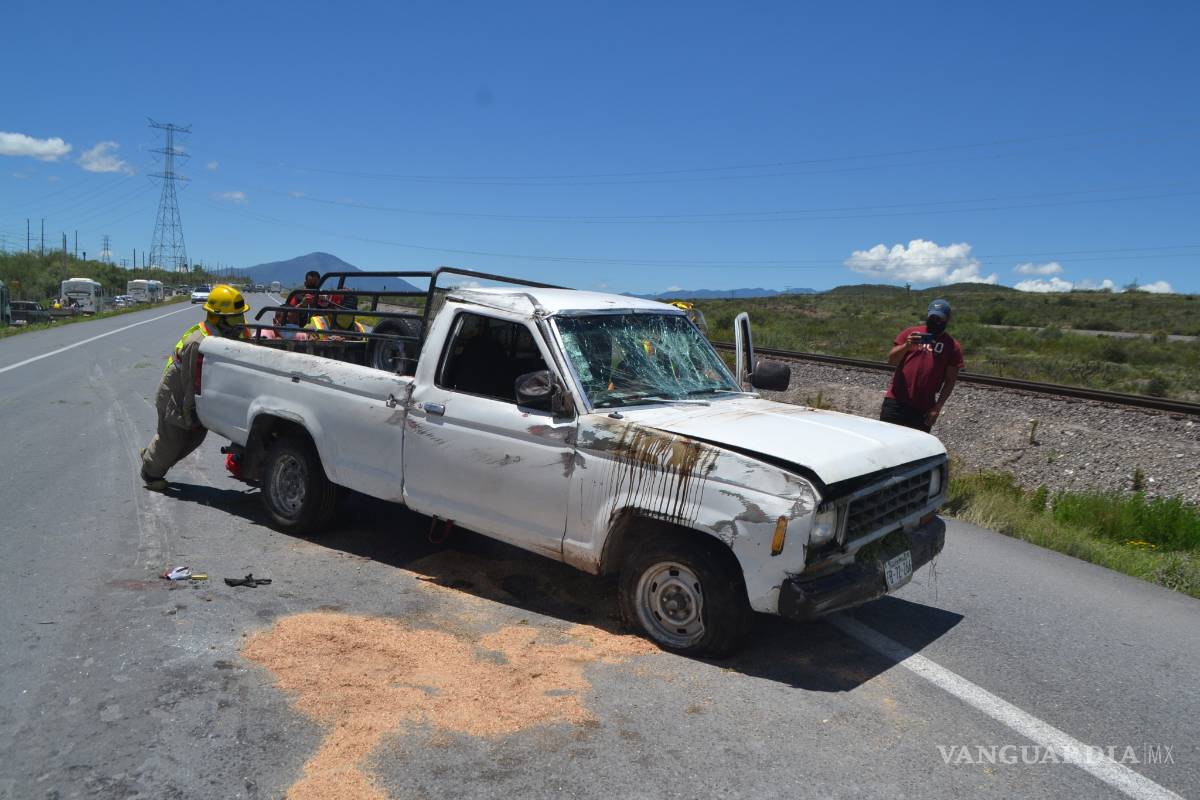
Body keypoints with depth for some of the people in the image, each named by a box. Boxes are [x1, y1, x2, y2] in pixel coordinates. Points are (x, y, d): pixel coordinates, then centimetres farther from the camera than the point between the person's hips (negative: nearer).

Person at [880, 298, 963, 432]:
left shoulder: (952, 347, 5)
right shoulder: (910, 333, 5)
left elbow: (950, 380, 5)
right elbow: (891, 360, 1)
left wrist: (937, 407, -3)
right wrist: (906, 346, -18)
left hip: (923, 409, 1)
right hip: (896, 401, 0)